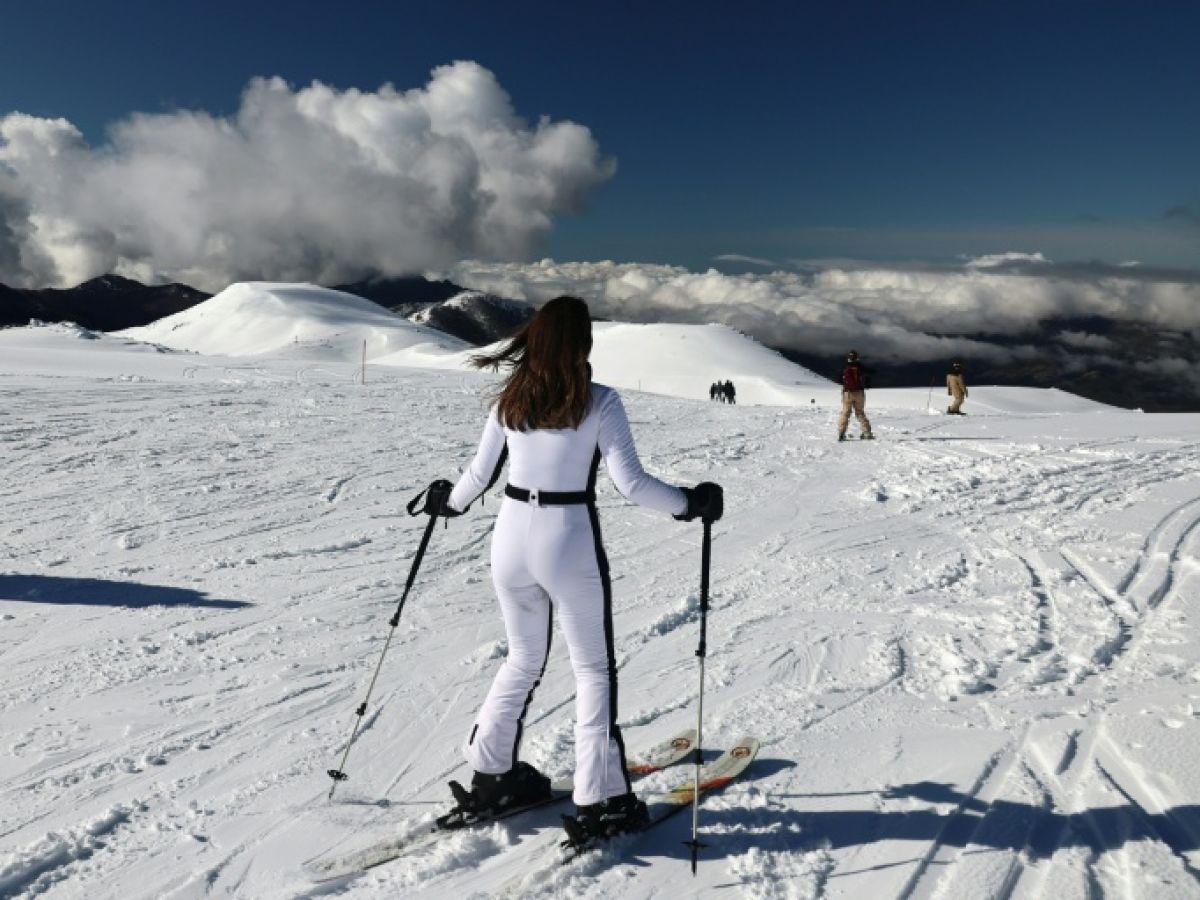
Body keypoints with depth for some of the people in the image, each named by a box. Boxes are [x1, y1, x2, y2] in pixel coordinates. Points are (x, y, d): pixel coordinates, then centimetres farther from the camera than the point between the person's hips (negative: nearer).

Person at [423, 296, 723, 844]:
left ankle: (489, 775, 31)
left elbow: (479, 476, 10)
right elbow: (631, 483, -14)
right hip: (570, 545, -5)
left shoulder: (510, 399, 3)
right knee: (593, 669, 11)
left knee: (524, 660, 23)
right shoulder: (598, 401, -10)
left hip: (511, 540, 5)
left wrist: (448, 502, 29)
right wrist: (690, 503, 0)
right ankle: (600, 801, 15)